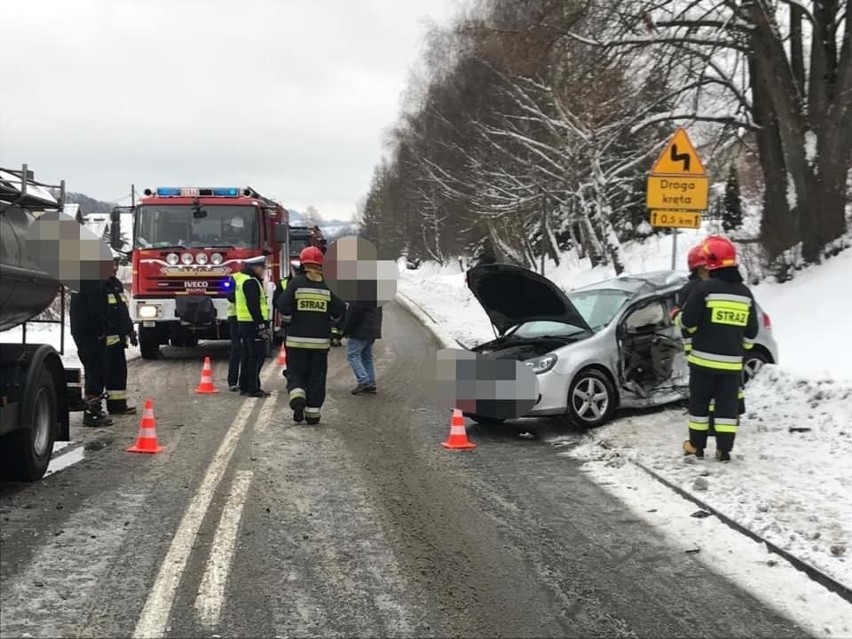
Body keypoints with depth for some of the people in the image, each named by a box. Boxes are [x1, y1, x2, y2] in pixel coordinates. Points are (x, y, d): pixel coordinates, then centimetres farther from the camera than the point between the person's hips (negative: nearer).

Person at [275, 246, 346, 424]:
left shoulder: (296, 283, -5)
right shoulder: (328, 285, 0)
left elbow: (283, 306, -11)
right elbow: (339, 310, -1)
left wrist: (288, 323, 7)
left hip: (296, 338, -1)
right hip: (321, 340, 1)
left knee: (295, 371, 9)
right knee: (317, 375, 9)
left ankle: (297, 395, -18)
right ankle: (313, 412, 9)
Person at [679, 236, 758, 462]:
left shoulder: (704, 288, -11)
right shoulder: (745, 292, 7)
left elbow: (689, 321, -10)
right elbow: (751, 330, 12)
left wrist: (678, 317, 11)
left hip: (704, 358, -3)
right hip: (732, 360, 4)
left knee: (699, 401, 9)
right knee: (727, 404, 7)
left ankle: (696, 445, 15)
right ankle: (724, 449, 5)